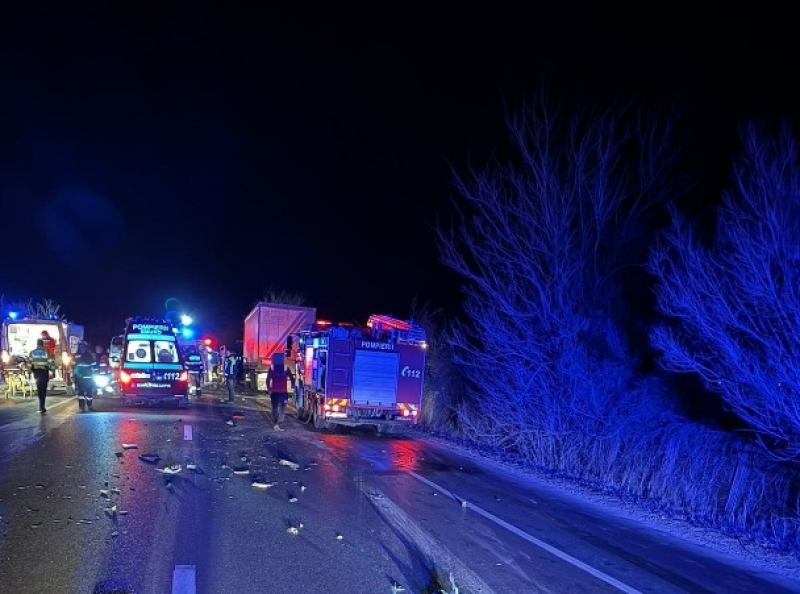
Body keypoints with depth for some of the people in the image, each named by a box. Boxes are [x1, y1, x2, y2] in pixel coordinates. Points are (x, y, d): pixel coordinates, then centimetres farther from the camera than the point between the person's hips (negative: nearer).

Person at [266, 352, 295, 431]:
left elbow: (268, 379, -5)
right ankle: (277, 424, -16)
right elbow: (292, 378, 0)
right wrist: (293, 386, 17)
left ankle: (274, 424, 22)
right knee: (281, 408, -1)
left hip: (274, 391, 2)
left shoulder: (271, 368, -1)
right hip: (283, 391, -2)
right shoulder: (286, 368, -5)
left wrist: (268, 388, 6)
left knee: (274, 408, 15)